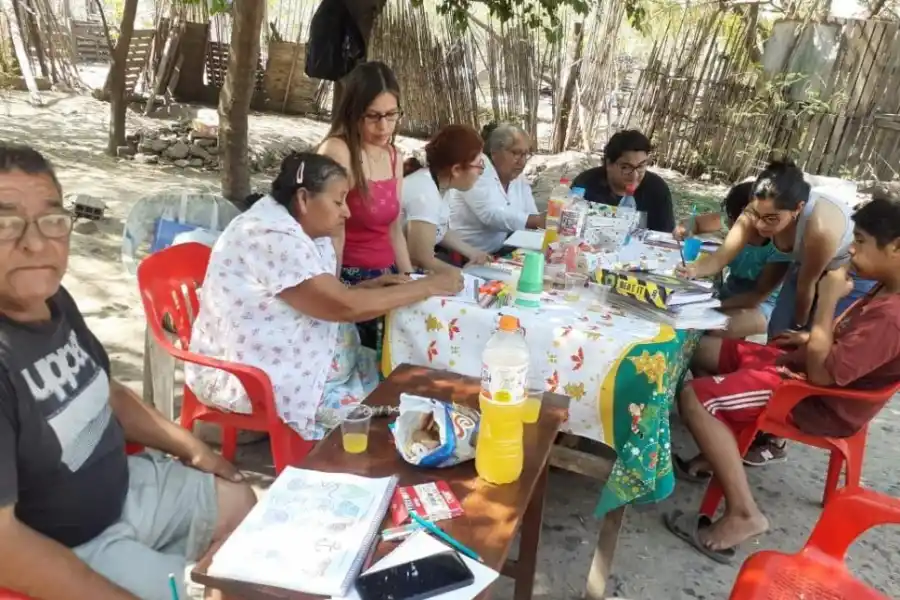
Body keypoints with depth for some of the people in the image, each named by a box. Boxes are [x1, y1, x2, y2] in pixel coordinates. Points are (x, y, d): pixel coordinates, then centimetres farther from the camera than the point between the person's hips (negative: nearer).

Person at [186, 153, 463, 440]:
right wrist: (429, 286, -20)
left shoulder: (298, 231, 5)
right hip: (249, 379, -9)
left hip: (278, 360, 9)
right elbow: (345, 307, -26)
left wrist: (367, 287, -8)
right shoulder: (274, 238, -25)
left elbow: (328, 298, 9)